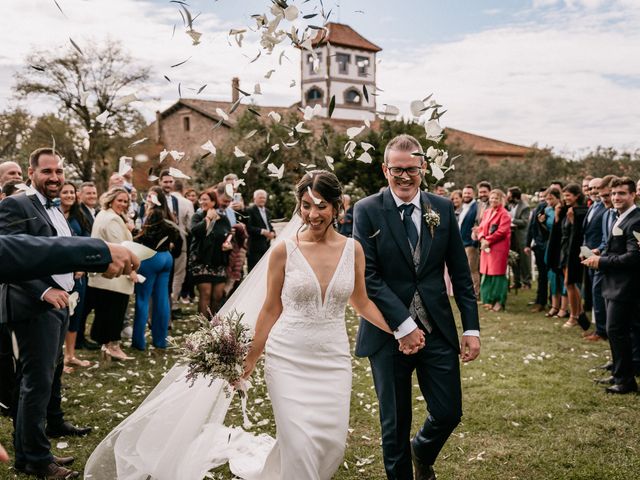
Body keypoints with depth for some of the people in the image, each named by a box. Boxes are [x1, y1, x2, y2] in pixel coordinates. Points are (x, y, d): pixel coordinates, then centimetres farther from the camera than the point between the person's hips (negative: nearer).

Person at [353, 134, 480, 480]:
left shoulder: (443, 209, 4)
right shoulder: (367, 211, -6)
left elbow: (460, 273, 6)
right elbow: (367, 276, -12)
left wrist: (471, 327, 0)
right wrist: (404, 325, -16)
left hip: (438, 330, 3)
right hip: (389, 333, -2)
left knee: (449, 413, 10)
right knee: (395, 424, 10)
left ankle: (422, 452, 43)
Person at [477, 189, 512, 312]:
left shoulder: (504, 214, -6)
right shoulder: (486, 212, 15)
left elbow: (502, 231, -15)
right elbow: (481, 228, 12)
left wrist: (488, 240, -15)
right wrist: (482, 239, -7)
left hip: (499, 247, -7)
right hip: (486, 247, 7)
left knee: (497, 273, -6)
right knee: (486, 273, 7)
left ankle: (499, 302, 0)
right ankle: (488, 300, 15)